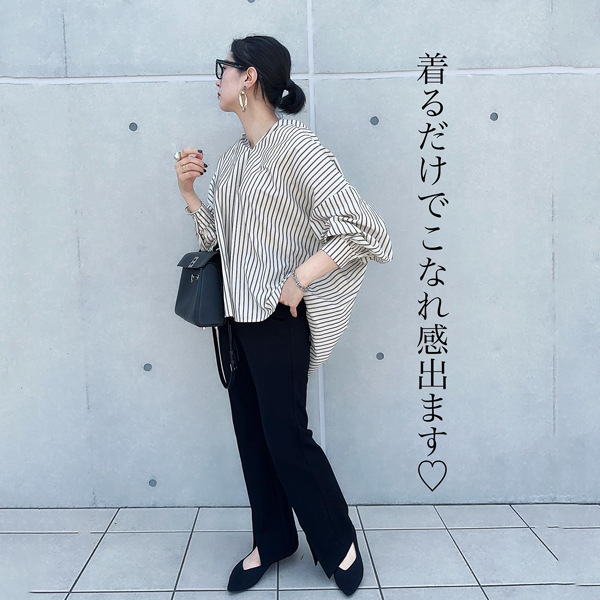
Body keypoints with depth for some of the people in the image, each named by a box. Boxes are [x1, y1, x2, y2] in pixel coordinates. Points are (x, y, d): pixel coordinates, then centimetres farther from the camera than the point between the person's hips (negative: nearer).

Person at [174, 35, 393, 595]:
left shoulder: (295, 146, -14)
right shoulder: (232, 156, 11)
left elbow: (360, 227, -19)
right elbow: (216, 236, 13)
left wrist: (301, 278, -19)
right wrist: (187, 190, 1)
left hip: (277, 316, -8)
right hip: (236, 313, 8)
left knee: (286, 436, 1)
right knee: (250, 431, 14)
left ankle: (338, 544, 24)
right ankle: (271, 540, 33)